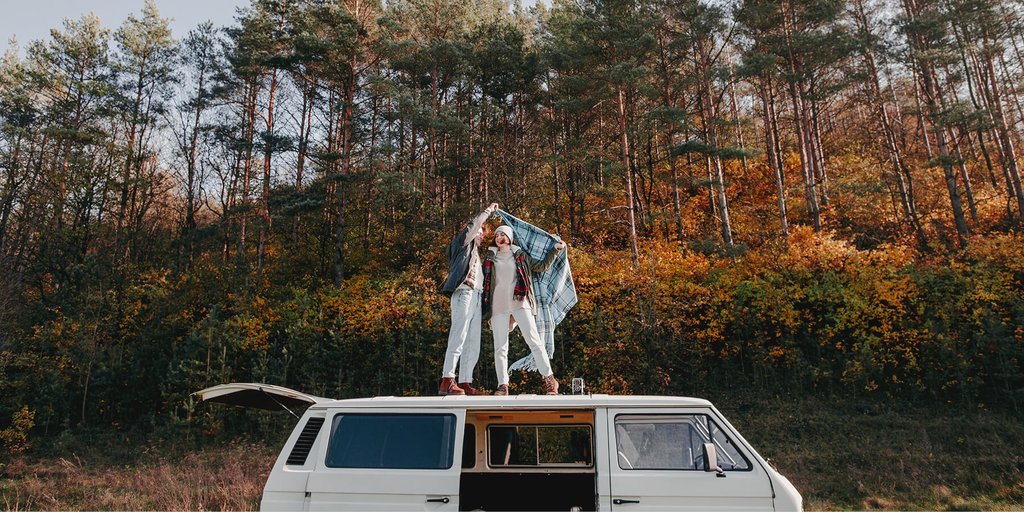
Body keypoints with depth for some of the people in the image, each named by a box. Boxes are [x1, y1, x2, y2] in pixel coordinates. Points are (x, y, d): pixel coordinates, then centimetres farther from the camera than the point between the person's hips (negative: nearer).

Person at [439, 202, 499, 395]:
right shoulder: (464, 243, 10)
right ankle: (447, 381, -22)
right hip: (464, 294, -9)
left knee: (472, 344, 1)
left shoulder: (475, 254, 31)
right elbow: (475, 223, -2)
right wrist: (489, 210, 10)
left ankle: (465, 382, -1)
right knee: (458, 338, -17)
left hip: (476, 298, 9)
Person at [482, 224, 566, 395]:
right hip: (498, 305, 2)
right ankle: (503, 385, -2)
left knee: (534, 340, -10)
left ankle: (549, 379, -6)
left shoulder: (520, 255, 15)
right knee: (500, 347, -3)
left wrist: (555, 249, 14)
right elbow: (484, 281, 21)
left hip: (519, 302, -2)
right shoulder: (490, 258, 17)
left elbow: (541, 266, 18)